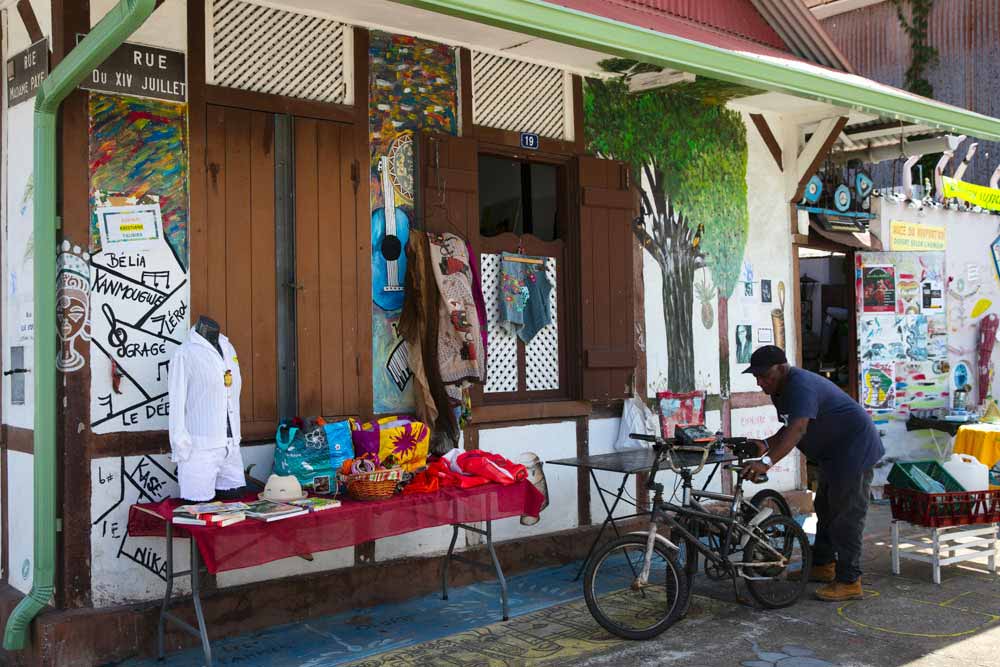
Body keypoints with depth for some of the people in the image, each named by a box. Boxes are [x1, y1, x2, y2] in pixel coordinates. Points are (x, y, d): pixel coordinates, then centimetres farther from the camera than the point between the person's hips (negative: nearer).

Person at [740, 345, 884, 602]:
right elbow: (789, 428, 10)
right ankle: (823, 564, 33)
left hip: (854, 451, -11)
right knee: (825, 510, 20)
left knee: (846, 516, -8)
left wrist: (766, 461, -51)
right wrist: (766, 444, -10)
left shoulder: (801, 386, -28)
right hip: (834, 455, 11)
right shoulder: (781, 390, 5)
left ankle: (849, 581, -2)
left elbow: (798, 428, -42)